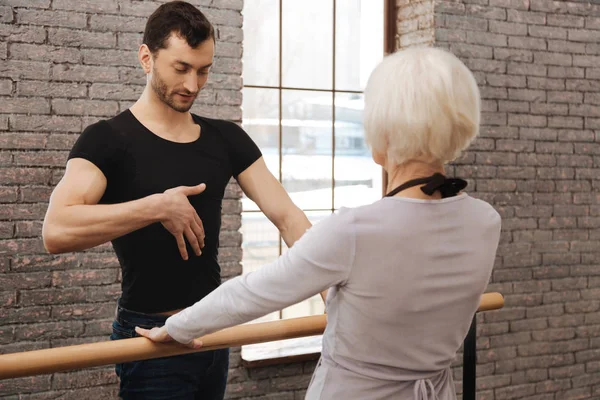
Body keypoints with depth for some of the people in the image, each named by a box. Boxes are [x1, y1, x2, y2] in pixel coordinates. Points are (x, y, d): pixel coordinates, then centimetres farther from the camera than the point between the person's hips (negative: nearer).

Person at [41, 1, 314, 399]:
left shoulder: (226, 138, 3)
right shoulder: (108, 139, -11)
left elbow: (288, 216, -5)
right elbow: (57, 231, -27)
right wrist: (158, 207, -28)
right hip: (152, 337, -5)